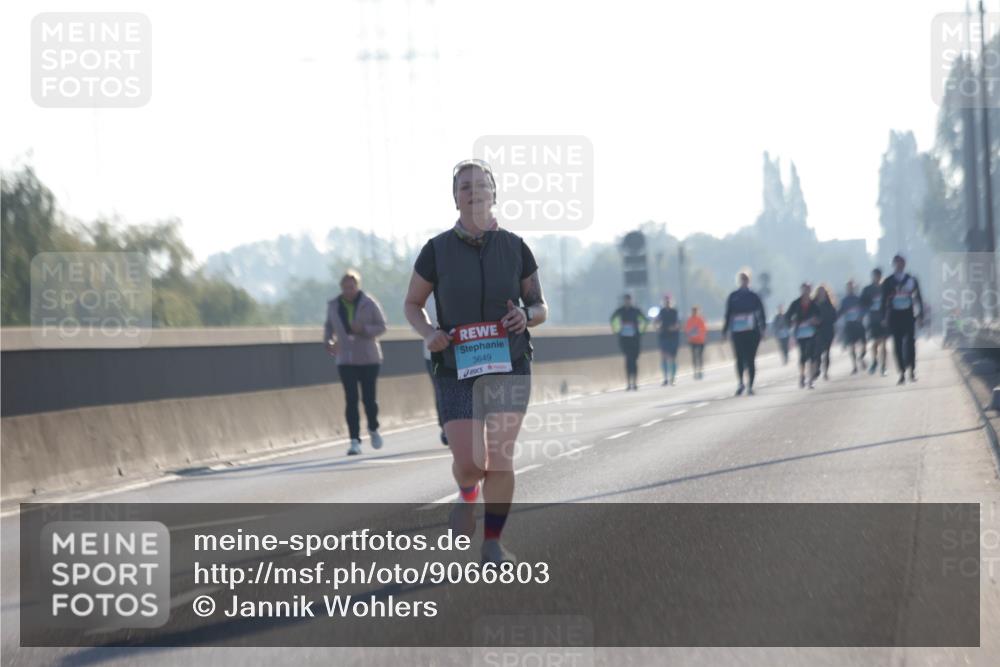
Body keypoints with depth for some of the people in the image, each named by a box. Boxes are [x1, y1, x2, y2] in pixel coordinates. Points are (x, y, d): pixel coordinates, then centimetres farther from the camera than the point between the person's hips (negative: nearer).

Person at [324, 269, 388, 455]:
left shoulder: (369, 304, -4)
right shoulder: (333, 305, 5)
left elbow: (381, 327, -1)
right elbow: (329, 326, 18)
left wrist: (364, 329, -19)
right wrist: (328, 341, -1)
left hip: (368, 359, -2)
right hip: (345, 360, 2)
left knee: (368, 398, -2)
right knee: (350, 400, -7)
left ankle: (373, 429, 27)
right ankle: (355, 441, -7)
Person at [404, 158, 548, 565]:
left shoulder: (515, 248, 2)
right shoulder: (437, 250, -1)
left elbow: (540, 308, 11)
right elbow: (412, 304, 10)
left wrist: (527, 316, -12)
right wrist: (427, 332, -10)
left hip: (509, 365, 1)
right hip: (456, 368, -1)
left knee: (500, 457, -7)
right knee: (469, 462, -9)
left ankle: (493, 543, 8)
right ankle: (467, 495, 28)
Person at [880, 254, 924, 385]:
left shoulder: (911, 280, 2)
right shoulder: (888, 282, 3)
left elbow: (918, 299, 4)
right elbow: (884, 301, 4)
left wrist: (920, 316, 0)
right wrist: (884, 318, -1)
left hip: (908, 315, -1)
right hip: (894, 316, 1)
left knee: (910, 342, -2)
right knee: (898, 344, 0)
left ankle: (912, 371, 6)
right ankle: (902, 373, 4)